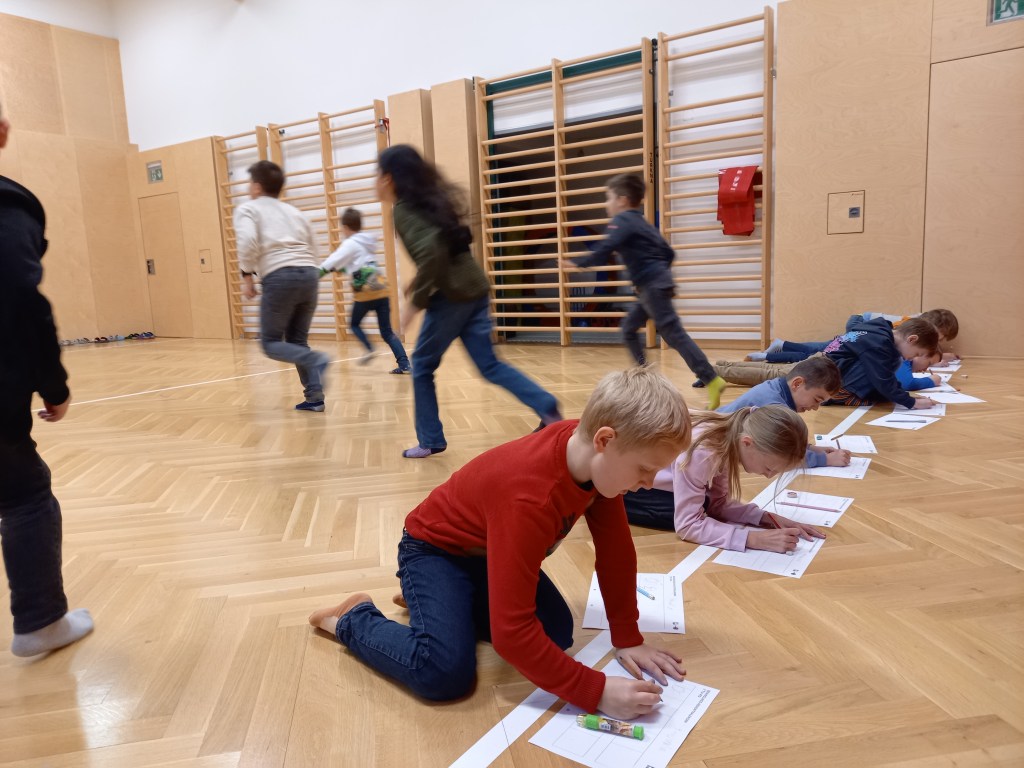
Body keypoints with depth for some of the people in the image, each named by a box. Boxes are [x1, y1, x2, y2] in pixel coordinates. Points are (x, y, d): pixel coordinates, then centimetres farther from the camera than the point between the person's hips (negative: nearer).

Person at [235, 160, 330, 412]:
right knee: (297, 341, 15)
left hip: (279, 278, -6)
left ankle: (315, 360, -23)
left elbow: (248, 241, -10)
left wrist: (247, 275, -3)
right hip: (309, 274, 6)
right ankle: (315, 397, 5)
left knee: (271, 343, 5)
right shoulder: (294, 211, 26)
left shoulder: (248, 209, 10)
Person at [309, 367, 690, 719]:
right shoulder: (530, 497, -42)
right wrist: (597, 691, -36)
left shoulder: (597, 457, -18)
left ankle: (461, 600, 17)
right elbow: (511, 630, -41)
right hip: (436, 548, -7)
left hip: (491, 549, 8)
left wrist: (628, 638, -7)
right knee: (445, 673, -24)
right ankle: (354, 618, 3)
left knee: (557, 634, -6)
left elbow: (615, 550, -6)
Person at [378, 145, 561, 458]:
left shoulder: (403, 210, -10)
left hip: (453, 295, -8)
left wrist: (415, 302, -16)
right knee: (489, 365, 9)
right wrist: (418, 283, 23)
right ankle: (547, 409, -1)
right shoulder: (426, 200, 17)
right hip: (474, 289, 8)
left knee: (422, 365, 8)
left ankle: (430, 440, 14)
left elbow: (430, 253, -25)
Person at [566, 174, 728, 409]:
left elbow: (602, 254, -18)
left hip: (653, 287, -10)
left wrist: (576, 263, -5)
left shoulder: (622, 221, -6)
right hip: (654, 285, 10)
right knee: (629, 328, 18)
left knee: (674, 335, -11)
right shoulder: (641, 221, 20)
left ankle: (712, 380, -15)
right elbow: (669, 253, 20)